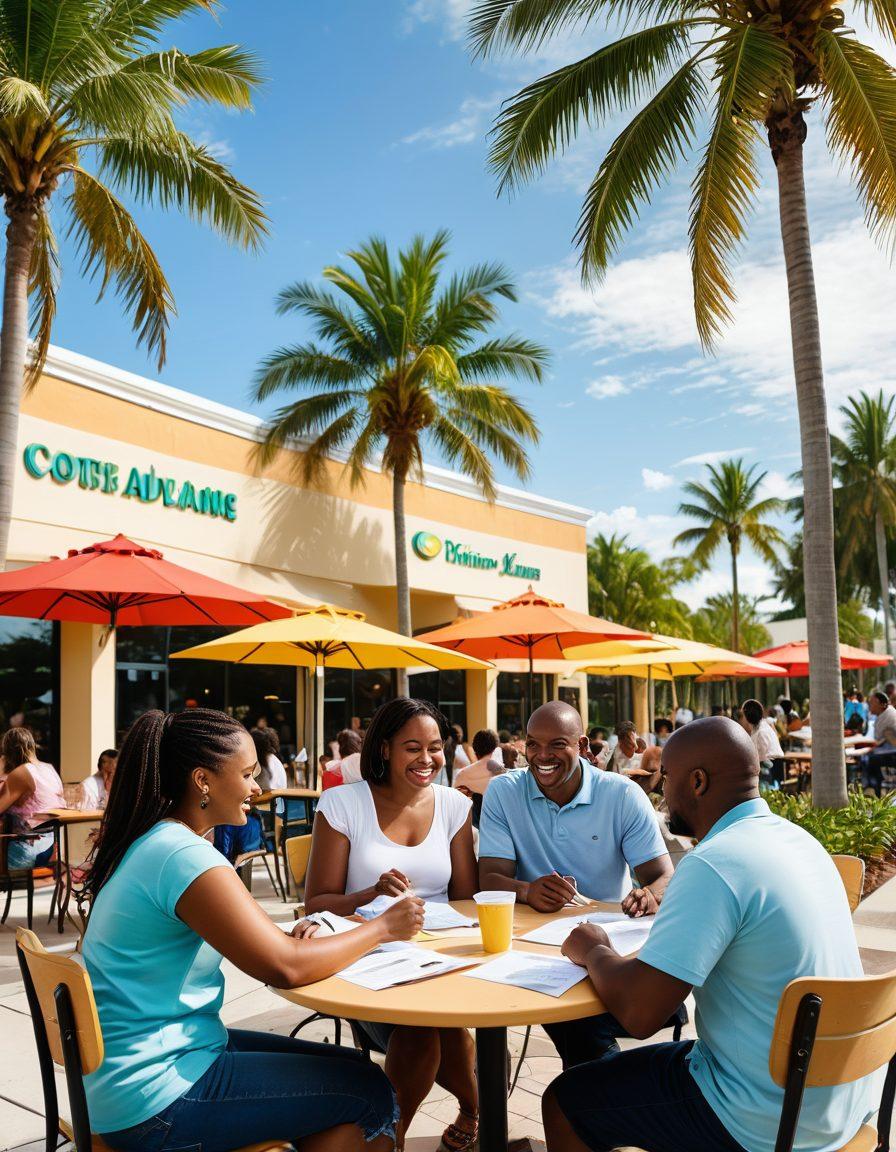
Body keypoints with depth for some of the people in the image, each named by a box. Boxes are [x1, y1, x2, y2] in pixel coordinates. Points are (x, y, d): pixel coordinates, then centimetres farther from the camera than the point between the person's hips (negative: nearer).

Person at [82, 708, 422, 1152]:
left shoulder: (147, 844, 6)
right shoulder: (185, 857, -23)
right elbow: (284, 969, -25)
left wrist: (284, 937, -6)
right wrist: (383, 927, -12)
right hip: (151, 1105, -9)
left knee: (348, 1066, 13)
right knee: (369, 1090, -3)